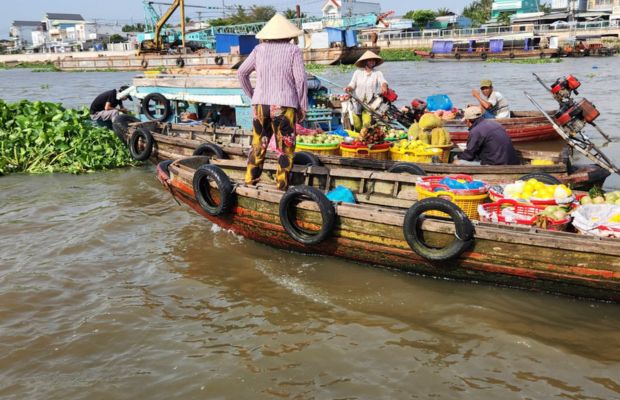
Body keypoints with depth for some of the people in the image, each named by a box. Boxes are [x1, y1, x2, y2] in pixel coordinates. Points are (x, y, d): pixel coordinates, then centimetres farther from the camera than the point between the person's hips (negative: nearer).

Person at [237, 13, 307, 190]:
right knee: (285, 149, 4)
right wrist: (303, 107, 2)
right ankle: (282, 188, 5)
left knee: (258, 146, 14)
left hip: (260, 105, 4)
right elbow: (300, 80, -6)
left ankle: (250, 183, 17)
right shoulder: (293, 50, -2)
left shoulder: (259, 49, 7)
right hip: (284, 106, -3)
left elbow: (242, 72, 9)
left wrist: (251, 95, 18)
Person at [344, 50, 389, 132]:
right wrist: (348, 88, -19)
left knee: (367, 124, -15)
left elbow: (383, 81, -14)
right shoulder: (357, 73, 7)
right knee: (357, 127, 3)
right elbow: (352, 85, 5)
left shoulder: (378, 73, 4)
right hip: (357, 103, 1)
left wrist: (384, 86, -38)